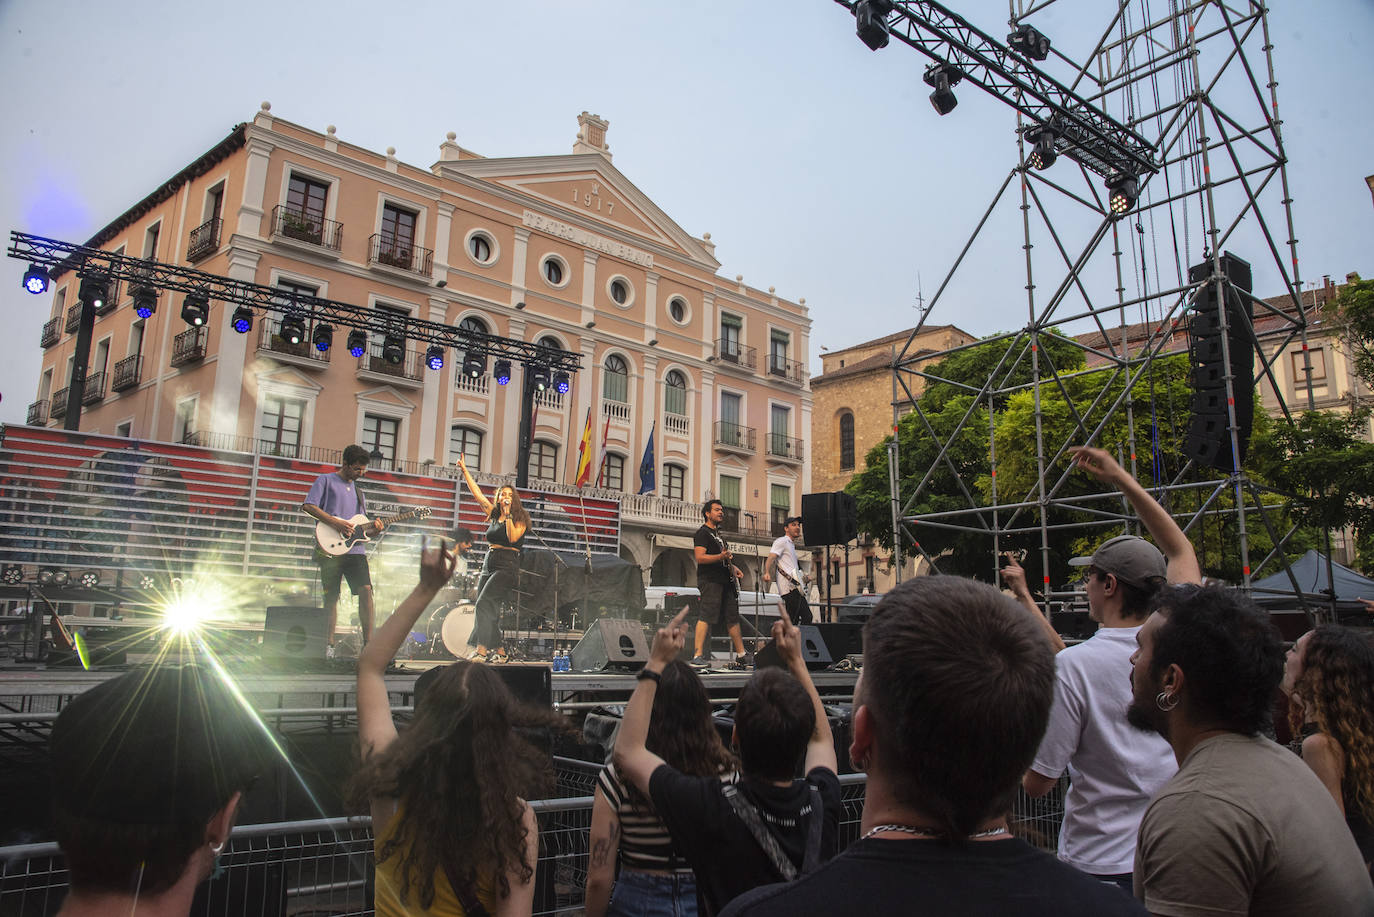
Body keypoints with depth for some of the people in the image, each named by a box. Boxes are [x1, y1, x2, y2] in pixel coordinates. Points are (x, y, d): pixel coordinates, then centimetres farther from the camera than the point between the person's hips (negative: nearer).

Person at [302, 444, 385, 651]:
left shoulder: (358, 490, 23)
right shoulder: (326, 480, 5)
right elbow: (308, 506, -9)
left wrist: (372, 529, 0)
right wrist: (337, 523, -15)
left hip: (355, 549, 5)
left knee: (365, 590, -10)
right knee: (331, 597, 0)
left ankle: (368, 643, -9)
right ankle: (329, 645, 10)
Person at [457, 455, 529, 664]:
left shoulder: (520, 518, 0)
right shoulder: (494, 514, 15)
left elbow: (513, 537, -16)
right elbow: (477, 493, 16)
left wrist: (508, 515, -17)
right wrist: (464, 470, 15)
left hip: (507, 566, -6)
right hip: (488, 565, 6)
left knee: (484, 604, -18)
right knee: (490, 611, 1)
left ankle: (480, 650, -21)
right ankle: (500, 652, 7)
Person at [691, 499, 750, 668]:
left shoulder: (718, 534, 24)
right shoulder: (702, 533, -6)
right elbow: (700, 557, -18)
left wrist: (732, 567, 19)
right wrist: (721, 557, -29)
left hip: (725, 581, 9)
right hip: (709, 580, -9)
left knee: (733, 617, 11)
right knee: (706, 617, -16)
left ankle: (741, 654, 17)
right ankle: (698, 656, -18)